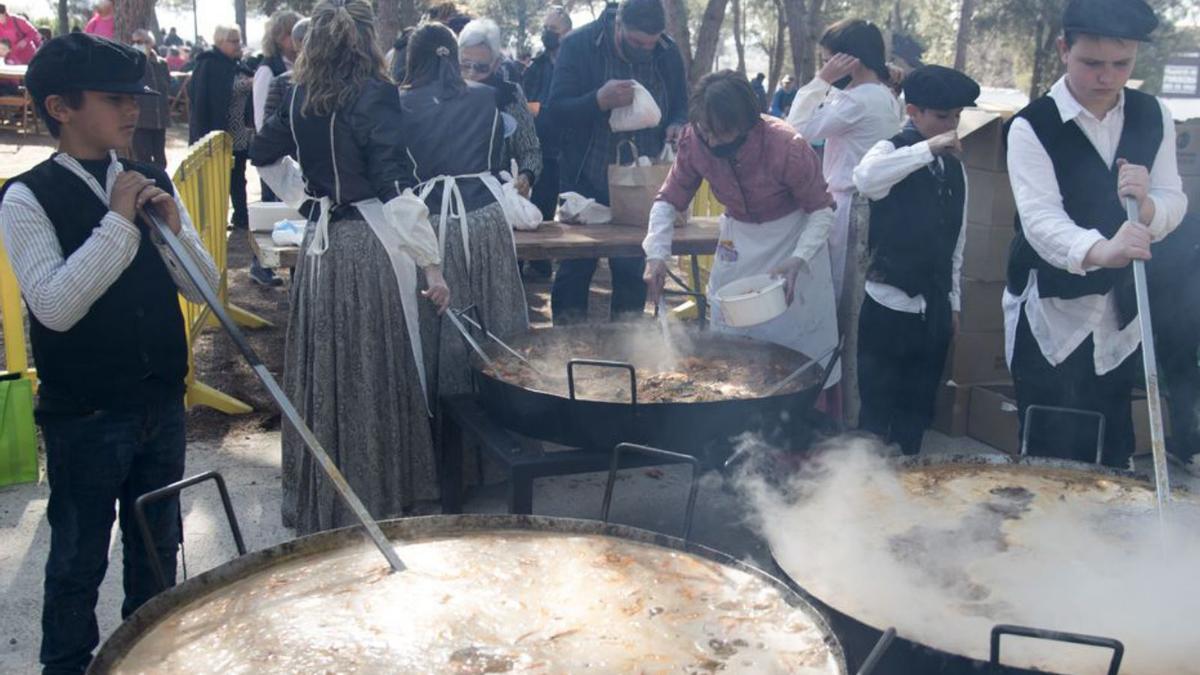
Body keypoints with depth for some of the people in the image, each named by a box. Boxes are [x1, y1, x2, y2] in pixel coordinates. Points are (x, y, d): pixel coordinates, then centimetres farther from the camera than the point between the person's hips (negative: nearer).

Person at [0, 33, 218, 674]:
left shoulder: (152, 183, 3)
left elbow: (205, 287, 3)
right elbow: (54, 306, -22)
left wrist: (171, 226, -14)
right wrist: (118, 222, -21)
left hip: (161, 404, 5)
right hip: (83, 416, -5)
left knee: (157, 548, 19)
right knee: (79, 558, 11)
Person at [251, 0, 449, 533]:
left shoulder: (300, 96, 7)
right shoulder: (375, 94, -11)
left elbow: (264, 154, 22)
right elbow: (396, 188, -17)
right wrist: (432, 266, -14)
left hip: (319, 243, 6)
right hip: (370, 245, -6)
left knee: (321, 374, 15)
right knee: (374, 378, 3)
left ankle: (317, 504, 28)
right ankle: (376, 503, 13)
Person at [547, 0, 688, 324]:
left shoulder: (668, 53, -1)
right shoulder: (579, 46, -11)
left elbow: (680, 106, 10)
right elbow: (557, 109, -15)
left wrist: (677, 126, -14)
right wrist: (600, 100, -33)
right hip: (586, 181, -3)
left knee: (632, 268, 11)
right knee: (576, 267, 4)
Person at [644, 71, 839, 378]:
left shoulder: (787, 147, -29)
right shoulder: (694, 141, -19)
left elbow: (821, 209, -18)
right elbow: (669, 200, -9)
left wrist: (799, 260, -32)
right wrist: (657, 255, -25)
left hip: (793, 236, -4)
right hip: (738, 237, 4)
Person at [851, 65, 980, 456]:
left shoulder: (955, 167, 10)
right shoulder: (893, 152, -8)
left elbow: (956, 242, 16)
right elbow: (865, 179, -34)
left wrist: (954, 302, 15)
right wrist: (929, 148, -31)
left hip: (934, 311, 6)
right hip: (888, 308, -6)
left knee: (916, 413, 14)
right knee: (877, 413, 1)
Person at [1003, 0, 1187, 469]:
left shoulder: (1153, 117, 3)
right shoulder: (1032, 127, -13)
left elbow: (1174, 205, 2)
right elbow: (1040, 217, -25)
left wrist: (1147, 204, -23)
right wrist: (1099, 250, -46)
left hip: (1121, 318, 5)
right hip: (1048, 315, -4)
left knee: (1112, 461, 10)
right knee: (1050, 460, -4)